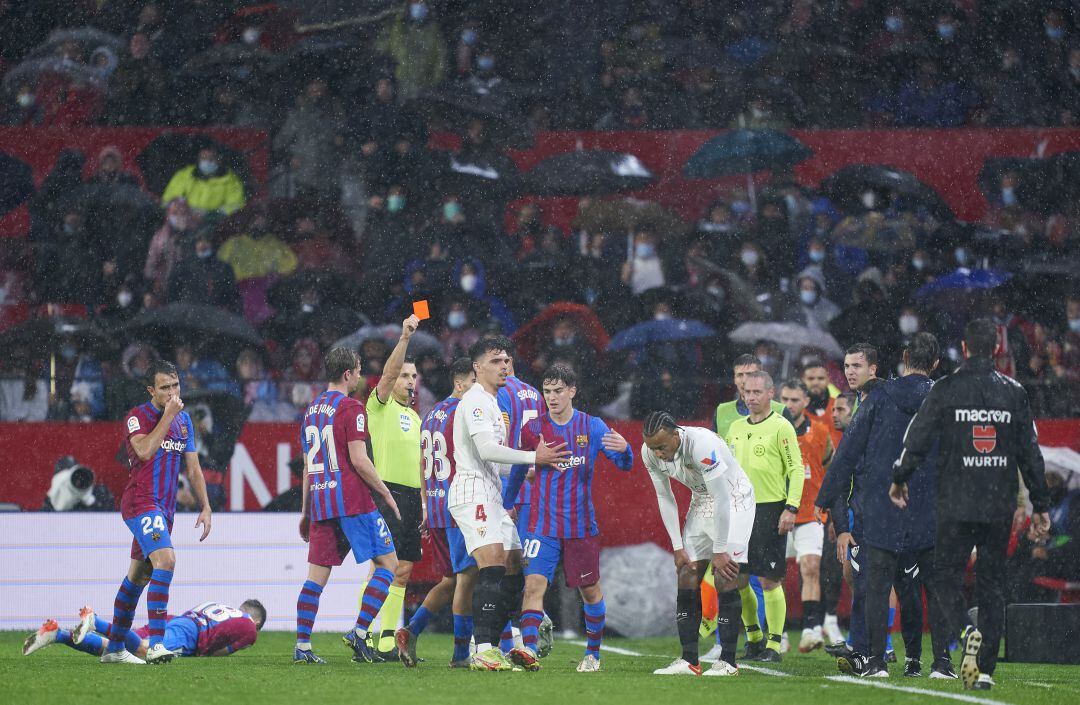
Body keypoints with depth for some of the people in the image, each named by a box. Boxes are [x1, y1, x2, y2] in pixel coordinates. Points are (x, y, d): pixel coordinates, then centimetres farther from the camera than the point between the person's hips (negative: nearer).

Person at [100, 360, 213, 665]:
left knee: (138, 576, 13)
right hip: (141, 502, -8)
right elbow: (145, 450, -25)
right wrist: (168, 415, -21)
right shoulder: (137, 417, -7)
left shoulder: (184, 420, 14)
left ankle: (114, 648, 21)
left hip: (164, 507, 8)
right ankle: (155, 644, -31)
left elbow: (193, 468, 19)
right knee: (166, 560, -26)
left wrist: (205, 508, 12)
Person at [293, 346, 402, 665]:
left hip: (320, 501, 7)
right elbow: (358, 460, -14)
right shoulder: (350, 408, -7)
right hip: (352, 500, -7)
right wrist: (386, 494, -4)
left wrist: (306, 512, 24)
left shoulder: (312, 410, 16)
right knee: (387, 561, 1)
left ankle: (302, 645, -2)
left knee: (317, 574, 5)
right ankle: (359, 632, -10)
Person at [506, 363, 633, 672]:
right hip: (543, 525, -1)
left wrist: (623, 449, -28)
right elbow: (518, 470, 14)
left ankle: (593, 653, 28)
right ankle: (528, 651, -27)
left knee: (590, 590, 10)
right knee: (534, 583, -18)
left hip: (582, 525, 1)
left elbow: (625, 465, -5)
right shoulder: (533, 429, 1)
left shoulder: (592, 427, -1)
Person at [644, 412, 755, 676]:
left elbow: (721, 500, -28)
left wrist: (720, 551, -22)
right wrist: (678, 547, -2)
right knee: (687, 578, 0)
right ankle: (689, 660, 3)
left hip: (733, 499, -7)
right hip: (701, 501, 7)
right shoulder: (650, 452, -12)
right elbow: (665, 499, 0)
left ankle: (728, 662, -11)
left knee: (725, 578, -14)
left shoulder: (702, 445, -34)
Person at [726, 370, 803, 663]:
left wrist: (791, 508, -15)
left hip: (770, 510, -6)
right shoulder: (736, 428, 14)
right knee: (736, 579, 6)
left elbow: (796, 469, -8)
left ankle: (774, 645, 0)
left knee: (770, 581, -6)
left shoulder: (780, 427, -6)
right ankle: (754, 637, 22)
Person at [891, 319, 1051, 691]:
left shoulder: (945, 389, -4)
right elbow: (1031, 453, 5)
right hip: (1000, 507, 2)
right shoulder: (1014, 392, 3)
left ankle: (964, 632, -24)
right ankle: (985, 668, 5)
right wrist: (1040, 505, 12)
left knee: (946, 578, 5)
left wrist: (899, 479, 14)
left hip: (955, 505, -2)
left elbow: (917, 440, -3)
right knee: (991, 583, 9)